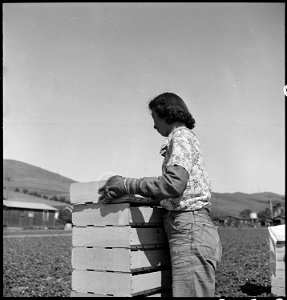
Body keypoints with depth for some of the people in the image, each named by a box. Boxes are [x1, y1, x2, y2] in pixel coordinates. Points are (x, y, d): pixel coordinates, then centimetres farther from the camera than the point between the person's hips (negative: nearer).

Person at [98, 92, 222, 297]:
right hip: (191, 228, 10)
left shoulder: (181, 136, -4)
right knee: (194, 292, 10)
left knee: (190, 293, -9)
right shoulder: (186, 138, 25)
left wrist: (126, 185, -15)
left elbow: (174, 184, -21)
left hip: (190, 229, -10)